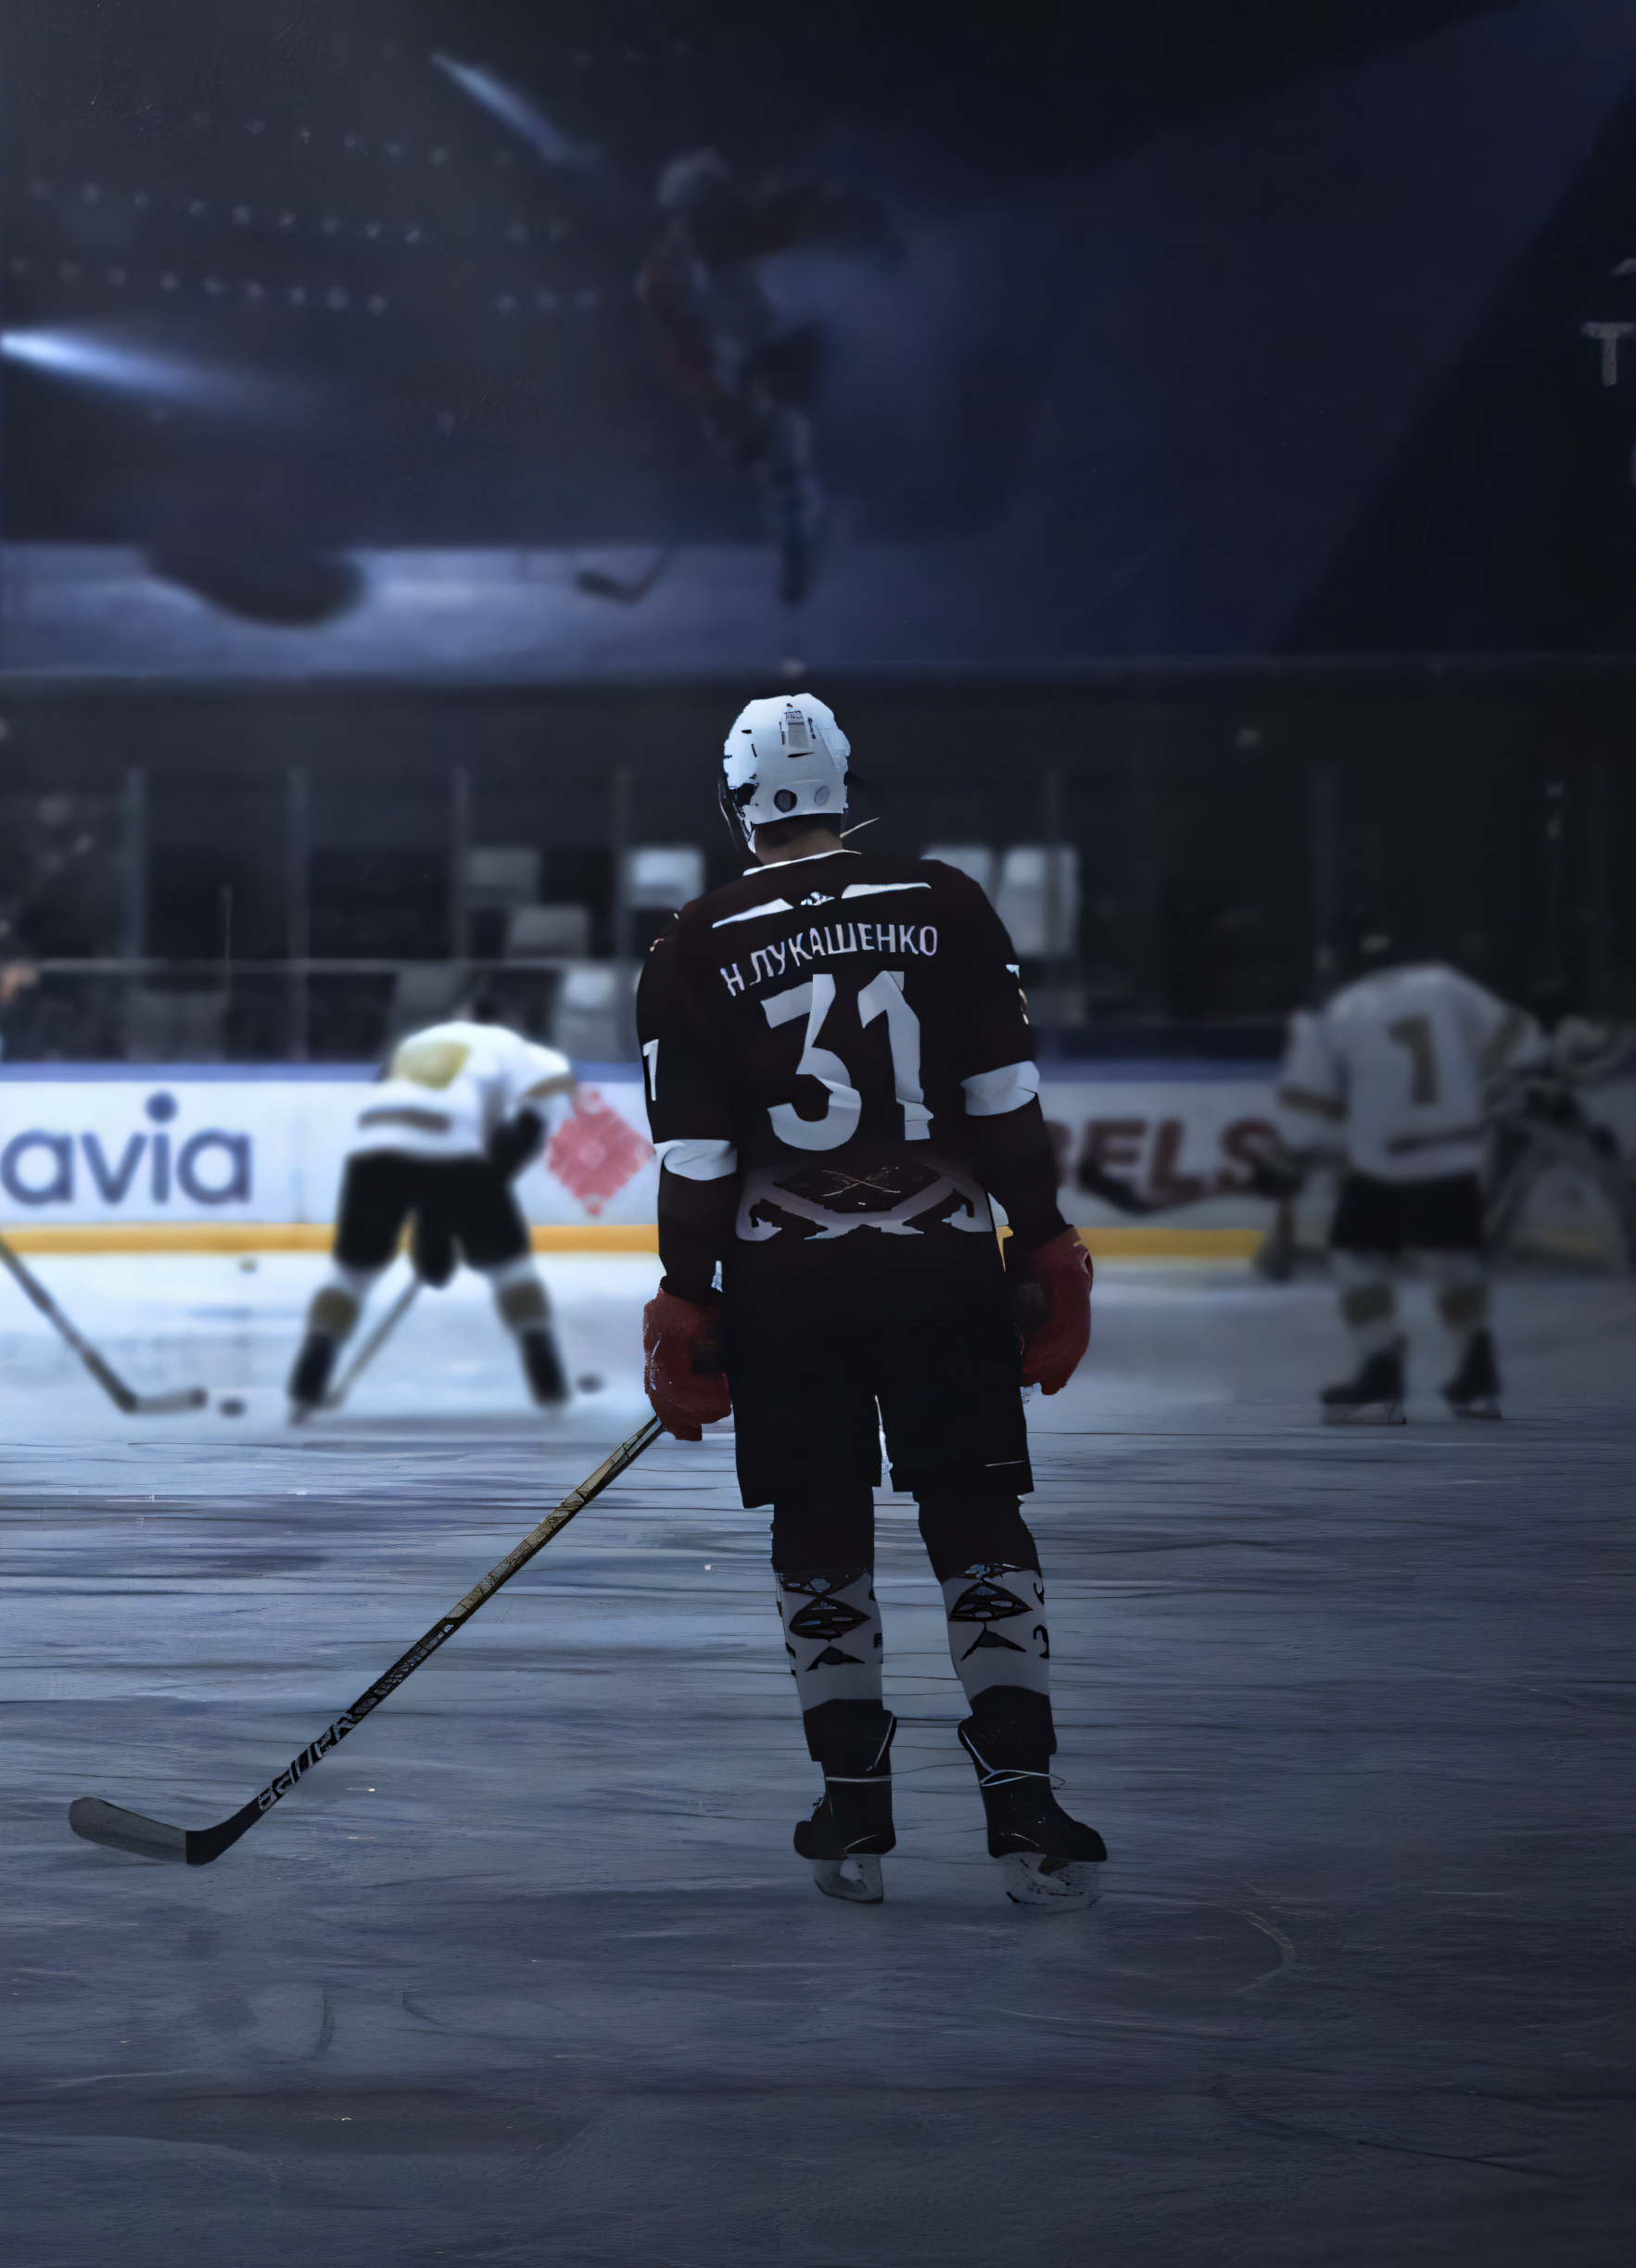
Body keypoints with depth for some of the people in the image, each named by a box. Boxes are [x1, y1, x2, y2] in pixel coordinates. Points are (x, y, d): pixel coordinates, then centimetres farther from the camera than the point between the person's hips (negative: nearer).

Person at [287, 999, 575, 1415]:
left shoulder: (414, 1043, 37)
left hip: (376, 1147, 3)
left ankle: (307, 1384, 11)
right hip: (454, 1151, -3)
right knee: (508, 1259, 13)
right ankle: (548, 1382, 7)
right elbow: (556, 1077, 5)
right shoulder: (502, 1042, 25)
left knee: (353, 1265, 20)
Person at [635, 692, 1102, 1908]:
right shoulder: (945, 906, 2)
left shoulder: (699, 950, 0)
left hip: (783, 1280, 0)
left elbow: (694, 1156, -2)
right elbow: (1007, 1102, 0)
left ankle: (856, 1814, 10)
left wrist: (687, 1305, 5)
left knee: (819, 1535, 10)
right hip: (942, 1262, 0)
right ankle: (1024, 1805, -5)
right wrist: (1046, 1249, 6)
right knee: (980, 1528, 4)